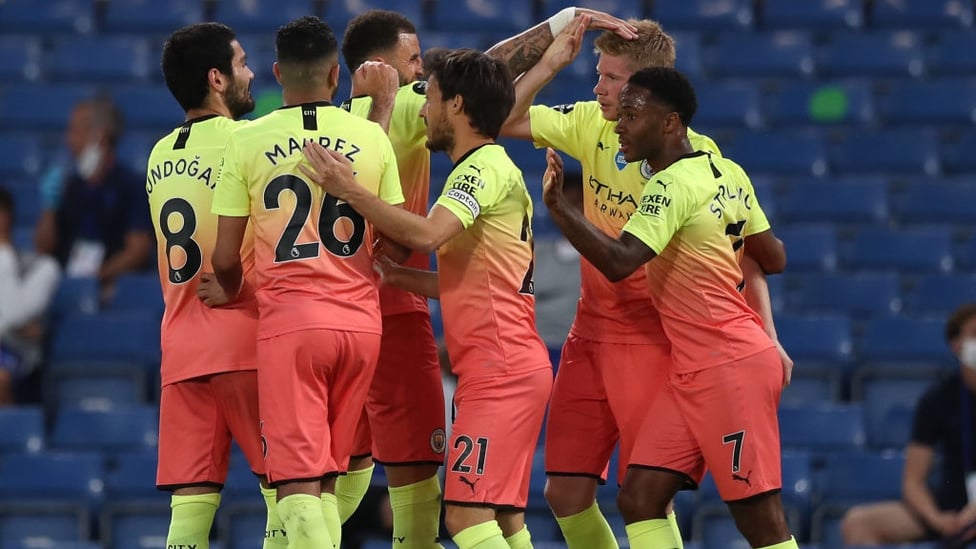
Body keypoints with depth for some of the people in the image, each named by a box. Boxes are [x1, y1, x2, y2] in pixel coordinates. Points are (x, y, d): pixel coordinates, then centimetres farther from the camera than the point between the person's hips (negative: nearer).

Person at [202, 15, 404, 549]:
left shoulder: (248, 140, -1)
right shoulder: (371, 137, 5)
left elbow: (225, 257, 2)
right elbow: (396, 244, 10)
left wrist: (229, 292, 24)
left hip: (289, 322, -3)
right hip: (361, 322, 3)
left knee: (297, 481, -5)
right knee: (326, 477, 15)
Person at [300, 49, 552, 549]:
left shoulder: (485, 167, -11)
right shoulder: (489, 169, 21)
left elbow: (427, 234, -28)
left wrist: (350, 191, -22)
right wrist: (394, 276, 15)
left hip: (499, 370, -11)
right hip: (504, 369, 11)